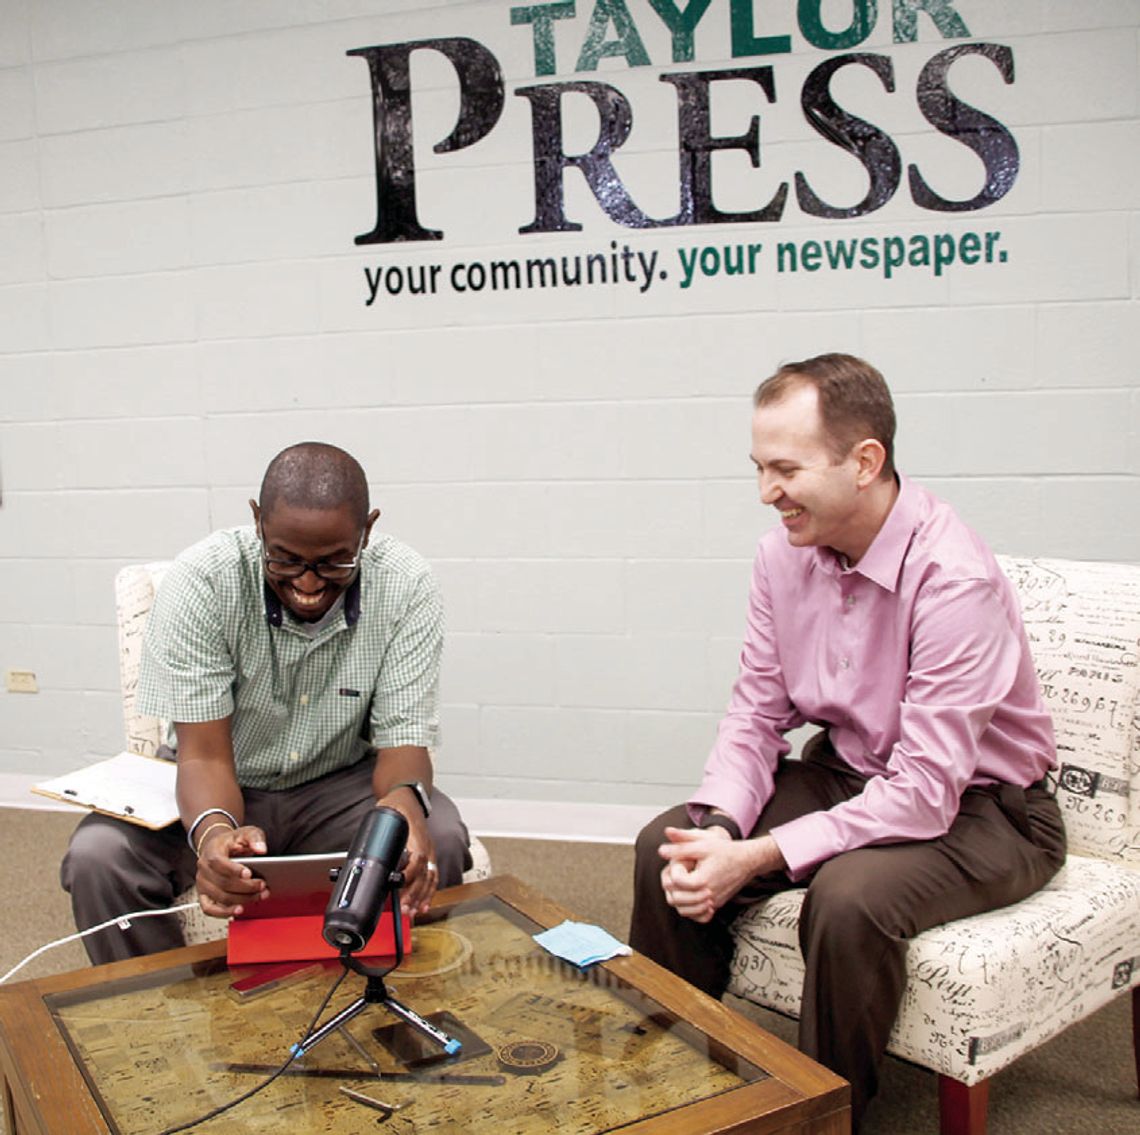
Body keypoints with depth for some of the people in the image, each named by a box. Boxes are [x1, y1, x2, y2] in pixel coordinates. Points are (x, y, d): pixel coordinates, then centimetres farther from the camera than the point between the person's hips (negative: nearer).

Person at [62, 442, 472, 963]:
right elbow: (205, 754, -22)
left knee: (440, 843, -28)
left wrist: (405, 800, -42)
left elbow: (402, 740, -17)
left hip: (341, 785, 1)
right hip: (222, 790, 0)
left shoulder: (405, 587, -19)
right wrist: (214, 831, -45)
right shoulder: (199, 580, -22)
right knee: (97, 857, -26)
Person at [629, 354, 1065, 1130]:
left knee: (847, 897, -34)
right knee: (668, 847, -9)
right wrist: (719, 828, -19)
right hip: (845, 773, 7)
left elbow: (924, 795, -29)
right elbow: (756, 717, 0)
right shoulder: (784, 552, -7)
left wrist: (757, 858, -30)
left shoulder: (954, 579, -28)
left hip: (977, 808, -6)